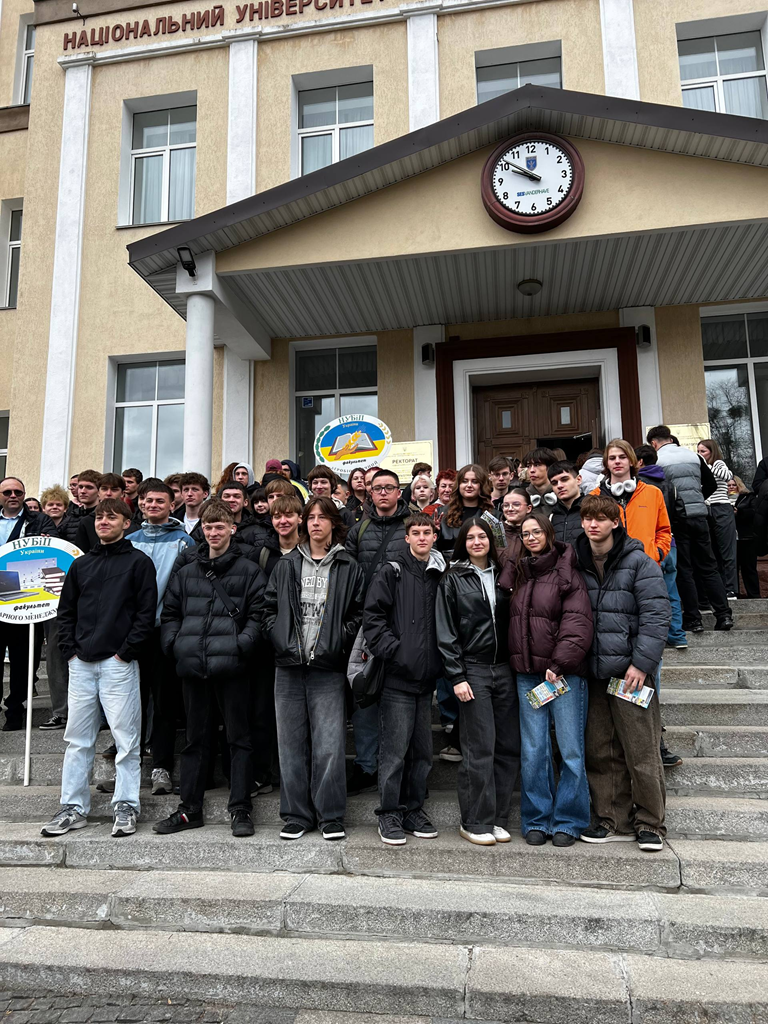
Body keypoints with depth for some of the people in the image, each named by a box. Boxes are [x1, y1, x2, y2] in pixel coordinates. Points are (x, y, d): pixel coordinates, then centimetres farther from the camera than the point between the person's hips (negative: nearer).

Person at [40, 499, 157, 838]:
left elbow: (146, 612, -6)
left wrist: (126, 652, -11)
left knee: (126, 736, -1)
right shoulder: (81, 564, 15)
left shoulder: (138, 562, -1)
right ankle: (73, 807, 20)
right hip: (81, 664, 5)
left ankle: (126, 807, 9)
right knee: (77, 738, 10)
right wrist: (70, 649, 5)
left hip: (119, 663, -5)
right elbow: (65, 610, 16)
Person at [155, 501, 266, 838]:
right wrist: (174, 644, 2)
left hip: (231, 667, -4)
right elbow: (169, 613, 17)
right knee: (195, 739, 13)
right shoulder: (186, 573, 15)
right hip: (193, 667, 4)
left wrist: (241, 645, -16)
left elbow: (258, 615, -4)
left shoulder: (249, 571, 2)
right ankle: (189, 809, 23)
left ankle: (239, 809, 12)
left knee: (238, 737, 3)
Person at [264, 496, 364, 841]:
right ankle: (296, 815, 20)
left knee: (329, 745, -2)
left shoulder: (348, 568, 5)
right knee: (292, 744, 8)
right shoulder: (286, 565, 11)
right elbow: (269, 609, 11)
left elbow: (358, 615, 4)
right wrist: (282, 641, -1)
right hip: (289, 666, 3)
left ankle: (330, 816, 12)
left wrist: (337, 643, -7)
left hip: (328, 669, -2)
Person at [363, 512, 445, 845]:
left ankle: (413, 810, 25)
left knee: (422, 750, 12)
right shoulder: (391, 572, -2)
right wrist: (394, 651, -15)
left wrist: (440, 661, 7)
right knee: (394, 750, -2)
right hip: (397, 678, -5)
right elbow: (372, 617, -8)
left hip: (426, 678, 5)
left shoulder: (441, 575, 13)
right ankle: (389, 814, 11)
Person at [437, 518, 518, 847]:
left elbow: (511, 622, 15)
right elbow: (446, 632, -2)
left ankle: (497, 818, 17)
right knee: (480, 748, -4)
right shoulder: (452, 579, 2)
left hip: (504, 669, 4)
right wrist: (456, 677, -9)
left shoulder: (501, 575, 14)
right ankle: (475, 822, 9)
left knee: (509, 746, 4)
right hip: (473, 669, -4)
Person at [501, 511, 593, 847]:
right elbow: (510, 619, 20)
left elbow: (578, 621, -11)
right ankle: (537, 820, 19)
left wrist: (559, 663, -16)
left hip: (565, 672, -4)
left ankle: (568, 822, 15)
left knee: (571, 750, 2)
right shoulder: (517, 574, 13)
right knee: (532, 750, 7)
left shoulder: (566, 571, -4)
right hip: (527, 674, 4)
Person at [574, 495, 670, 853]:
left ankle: (649, 823, 17)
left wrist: (641, 662, -15)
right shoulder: (576, 563, 8)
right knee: (601, 752, 10)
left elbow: (656, 615, -9)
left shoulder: (638, 562, -6)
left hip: (630, 671, -5)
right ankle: (615, 821, 23)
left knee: (641, 751, 0)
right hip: (593, 672, 5)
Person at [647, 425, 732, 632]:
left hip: (677, 519, -4)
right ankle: (724, 614, 8)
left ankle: (693, 619, 3)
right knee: (708, 567, 12)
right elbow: (711, 485, 18)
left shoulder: (657, 461, -6)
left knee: (684, 570, 3)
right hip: (699, 514, 4)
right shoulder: (694, 456, 10)